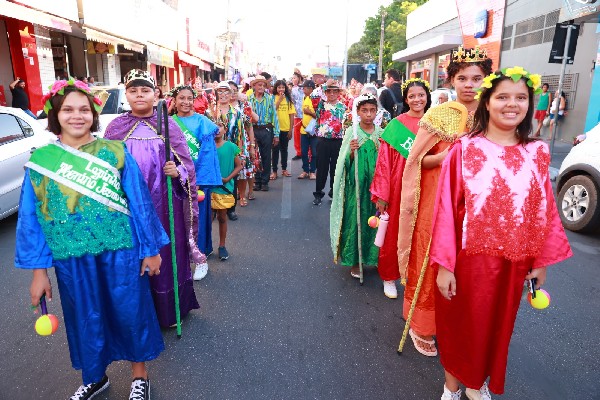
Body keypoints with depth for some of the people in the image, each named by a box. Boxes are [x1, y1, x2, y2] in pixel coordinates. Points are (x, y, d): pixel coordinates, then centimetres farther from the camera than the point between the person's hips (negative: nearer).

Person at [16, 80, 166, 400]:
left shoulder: (114, 152, -4)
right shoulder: (39, 161, 0)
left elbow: (140, 203, -3)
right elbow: (30, 218, 3)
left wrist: (151, 249, -2)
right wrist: (38, 269, 1)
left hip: (120, 252, -1)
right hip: (72, 258, 2)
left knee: (130, 312, 11)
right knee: (85, 319, 18)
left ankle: (139, 373, 35)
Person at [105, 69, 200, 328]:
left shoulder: (168, 125, 1)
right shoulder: (115, 128, 5)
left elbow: (187, 163, 1)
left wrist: (177, 171, -20)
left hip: (164, 204, -1)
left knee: (167, 254, 8)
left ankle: (171, 309, 27)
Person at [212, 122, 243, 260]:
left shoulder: (231, 147, -4)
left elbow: (239, 166, 0)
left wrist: (227, 178, -10)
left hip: (224, 188, 0)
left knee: (222, 217, 11)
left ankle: (222, 246, 25)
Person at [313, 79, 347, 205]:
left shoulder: (343, 107, 6)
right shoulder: (321, 105, 7)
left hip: (338, 142, 0)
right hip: (323, 141, 0)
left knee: (336, 168, 7)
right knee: (322, 168, 4)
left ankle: (334, 192, 22)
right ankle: (318, 193, 15)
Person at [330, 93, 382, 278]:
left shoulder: (381, 133, 6)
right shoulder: (352, 132, -1)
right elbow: (345, 162, -2)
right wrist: (352, 151, -18)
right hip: (356, 184, -2)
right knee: (355, 219, 0)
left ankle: (373, 257, 25)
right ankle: (354, 261, 14)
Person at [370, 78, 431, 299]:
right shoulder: (395, 125, -5)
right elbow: (384, 162, -7)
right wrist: (381, 194, -10)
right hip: (399, 187, -3)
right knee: (394, 233, 7)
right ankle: (389, 277, 24)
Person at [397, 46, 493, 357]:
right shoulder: (438, 114, -6)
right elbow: (415, 160, -5)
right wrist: (445, 156, -20)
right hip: (437, 201, -3)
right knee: (430, 264, 6)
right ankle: (422, 327, 26)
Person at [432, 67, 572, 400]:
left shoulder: (537, 153, 1)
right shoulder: (464, 149, -11)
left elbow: (545, 210, 5)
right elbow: (446, 209, -13)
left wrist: (542, 260, 7)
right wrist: (444, 264, -14)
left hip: (514, 261, 4)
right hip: (469, 257, -3)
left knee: (497, 325, 20)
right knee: (460, 324, 13)